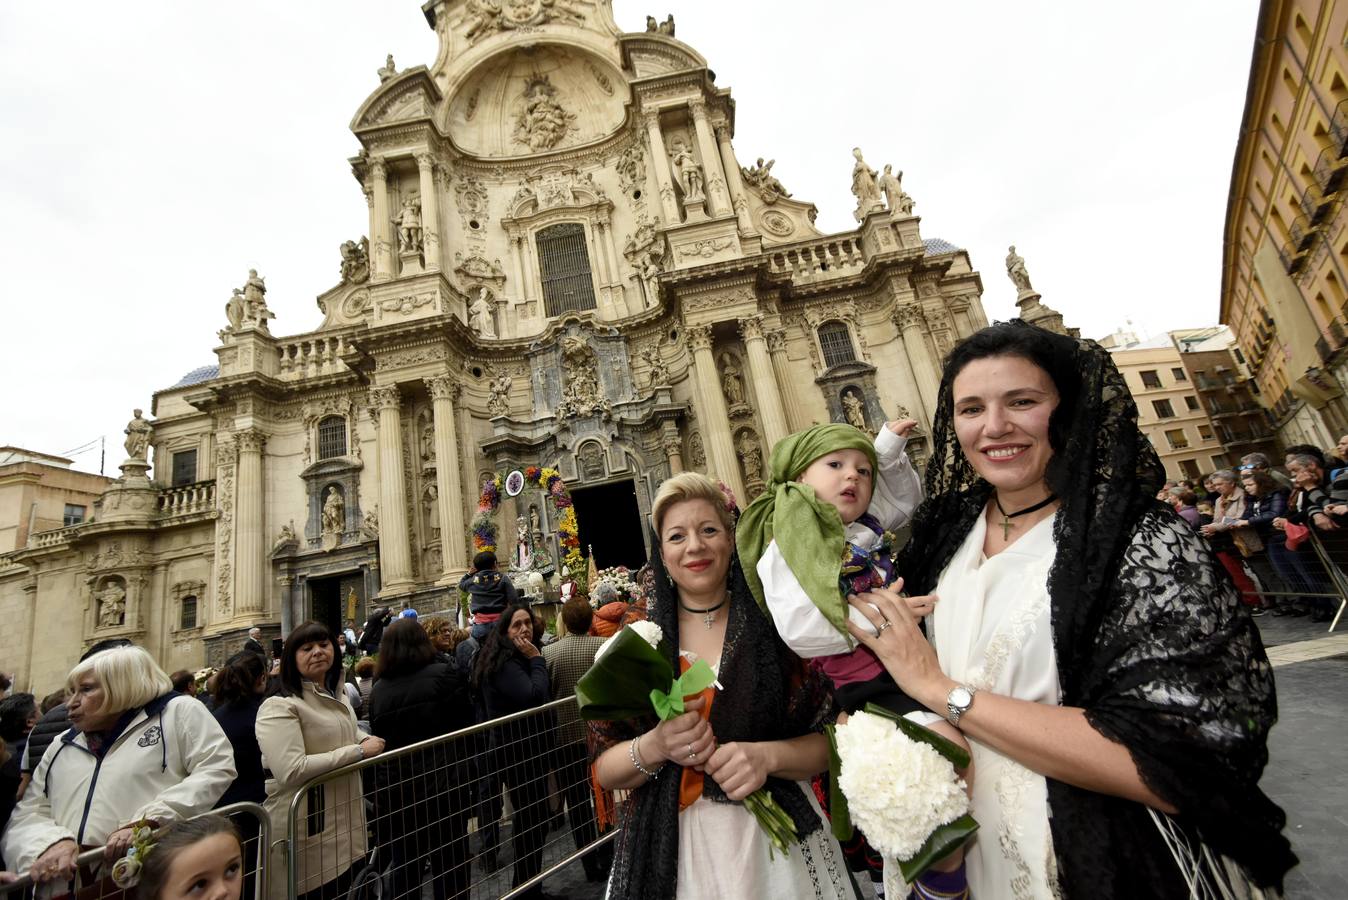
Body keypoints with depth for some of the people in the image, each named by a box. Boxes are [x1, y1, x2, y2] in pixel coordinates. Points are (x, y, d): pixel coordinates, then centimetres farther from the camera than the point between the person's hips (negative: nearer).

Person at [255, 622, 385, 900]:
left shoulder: (338, 698, 11)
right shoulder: (279, 706, -18)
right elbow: (290, 771, -28)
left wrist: (368, 741, 4)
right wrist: (358, 751, -22)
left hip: (343, 822, 8)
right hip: (306, 832, -8)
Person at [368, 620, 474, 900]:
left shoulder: (378, 689, 0)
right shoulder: (442, 674, -12)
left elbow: (378, 739, 8)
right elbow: (466, 722, -7)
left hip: (395, 789, 4)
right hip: (442, 783, -4)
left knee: (404, 866, 18)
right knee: (449, 864, 9)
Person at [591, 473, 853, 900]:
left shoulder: (776, 625, -9)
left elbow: (830, 740, -4)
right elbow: (604, 769, -2)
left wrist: (767, 756, -22)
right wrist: (655, 747, -22)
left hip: (772, 840, 0)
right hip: (668, 847, 1)